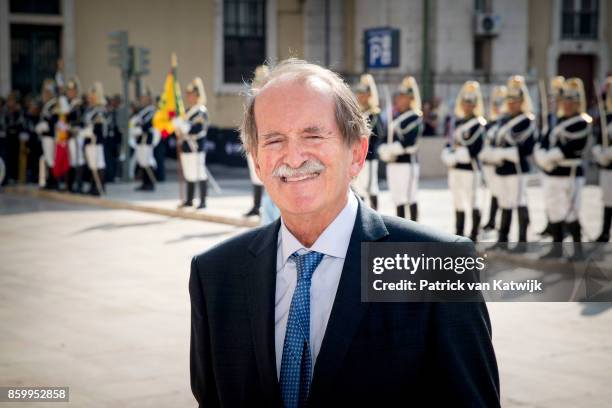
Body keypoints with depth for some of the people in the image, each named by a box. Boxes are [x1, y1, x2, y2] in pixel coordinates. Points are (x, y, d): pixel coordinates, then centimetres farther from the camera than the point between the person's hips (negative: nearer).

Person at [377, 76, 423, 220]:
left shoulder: (415, 118, -7)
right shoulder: (395, 118, 16)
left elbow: (409, 144, -17)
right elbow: (384, 140, 14)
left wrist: (390, 149, -13)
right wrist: (384, 151, -6)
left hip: (407, 163, -7)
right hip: (393, 163, 8)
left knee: (410, 199, -5)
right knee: (398, 200, 9)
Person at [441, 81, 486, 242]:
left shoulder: (478, 123, -7)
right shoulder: (458, 121, 14)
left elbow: (475, 148, -15)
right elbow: (451, 143, 16)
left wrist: (456, 156, -14)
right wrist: (448, 157, -3)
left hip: (470, 168, -7)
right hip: (455, 168, 7)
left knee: (472, 203, -2)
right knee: (458, 203, 12)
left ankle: (474, 235, 5)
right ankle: (459, 233, 20)